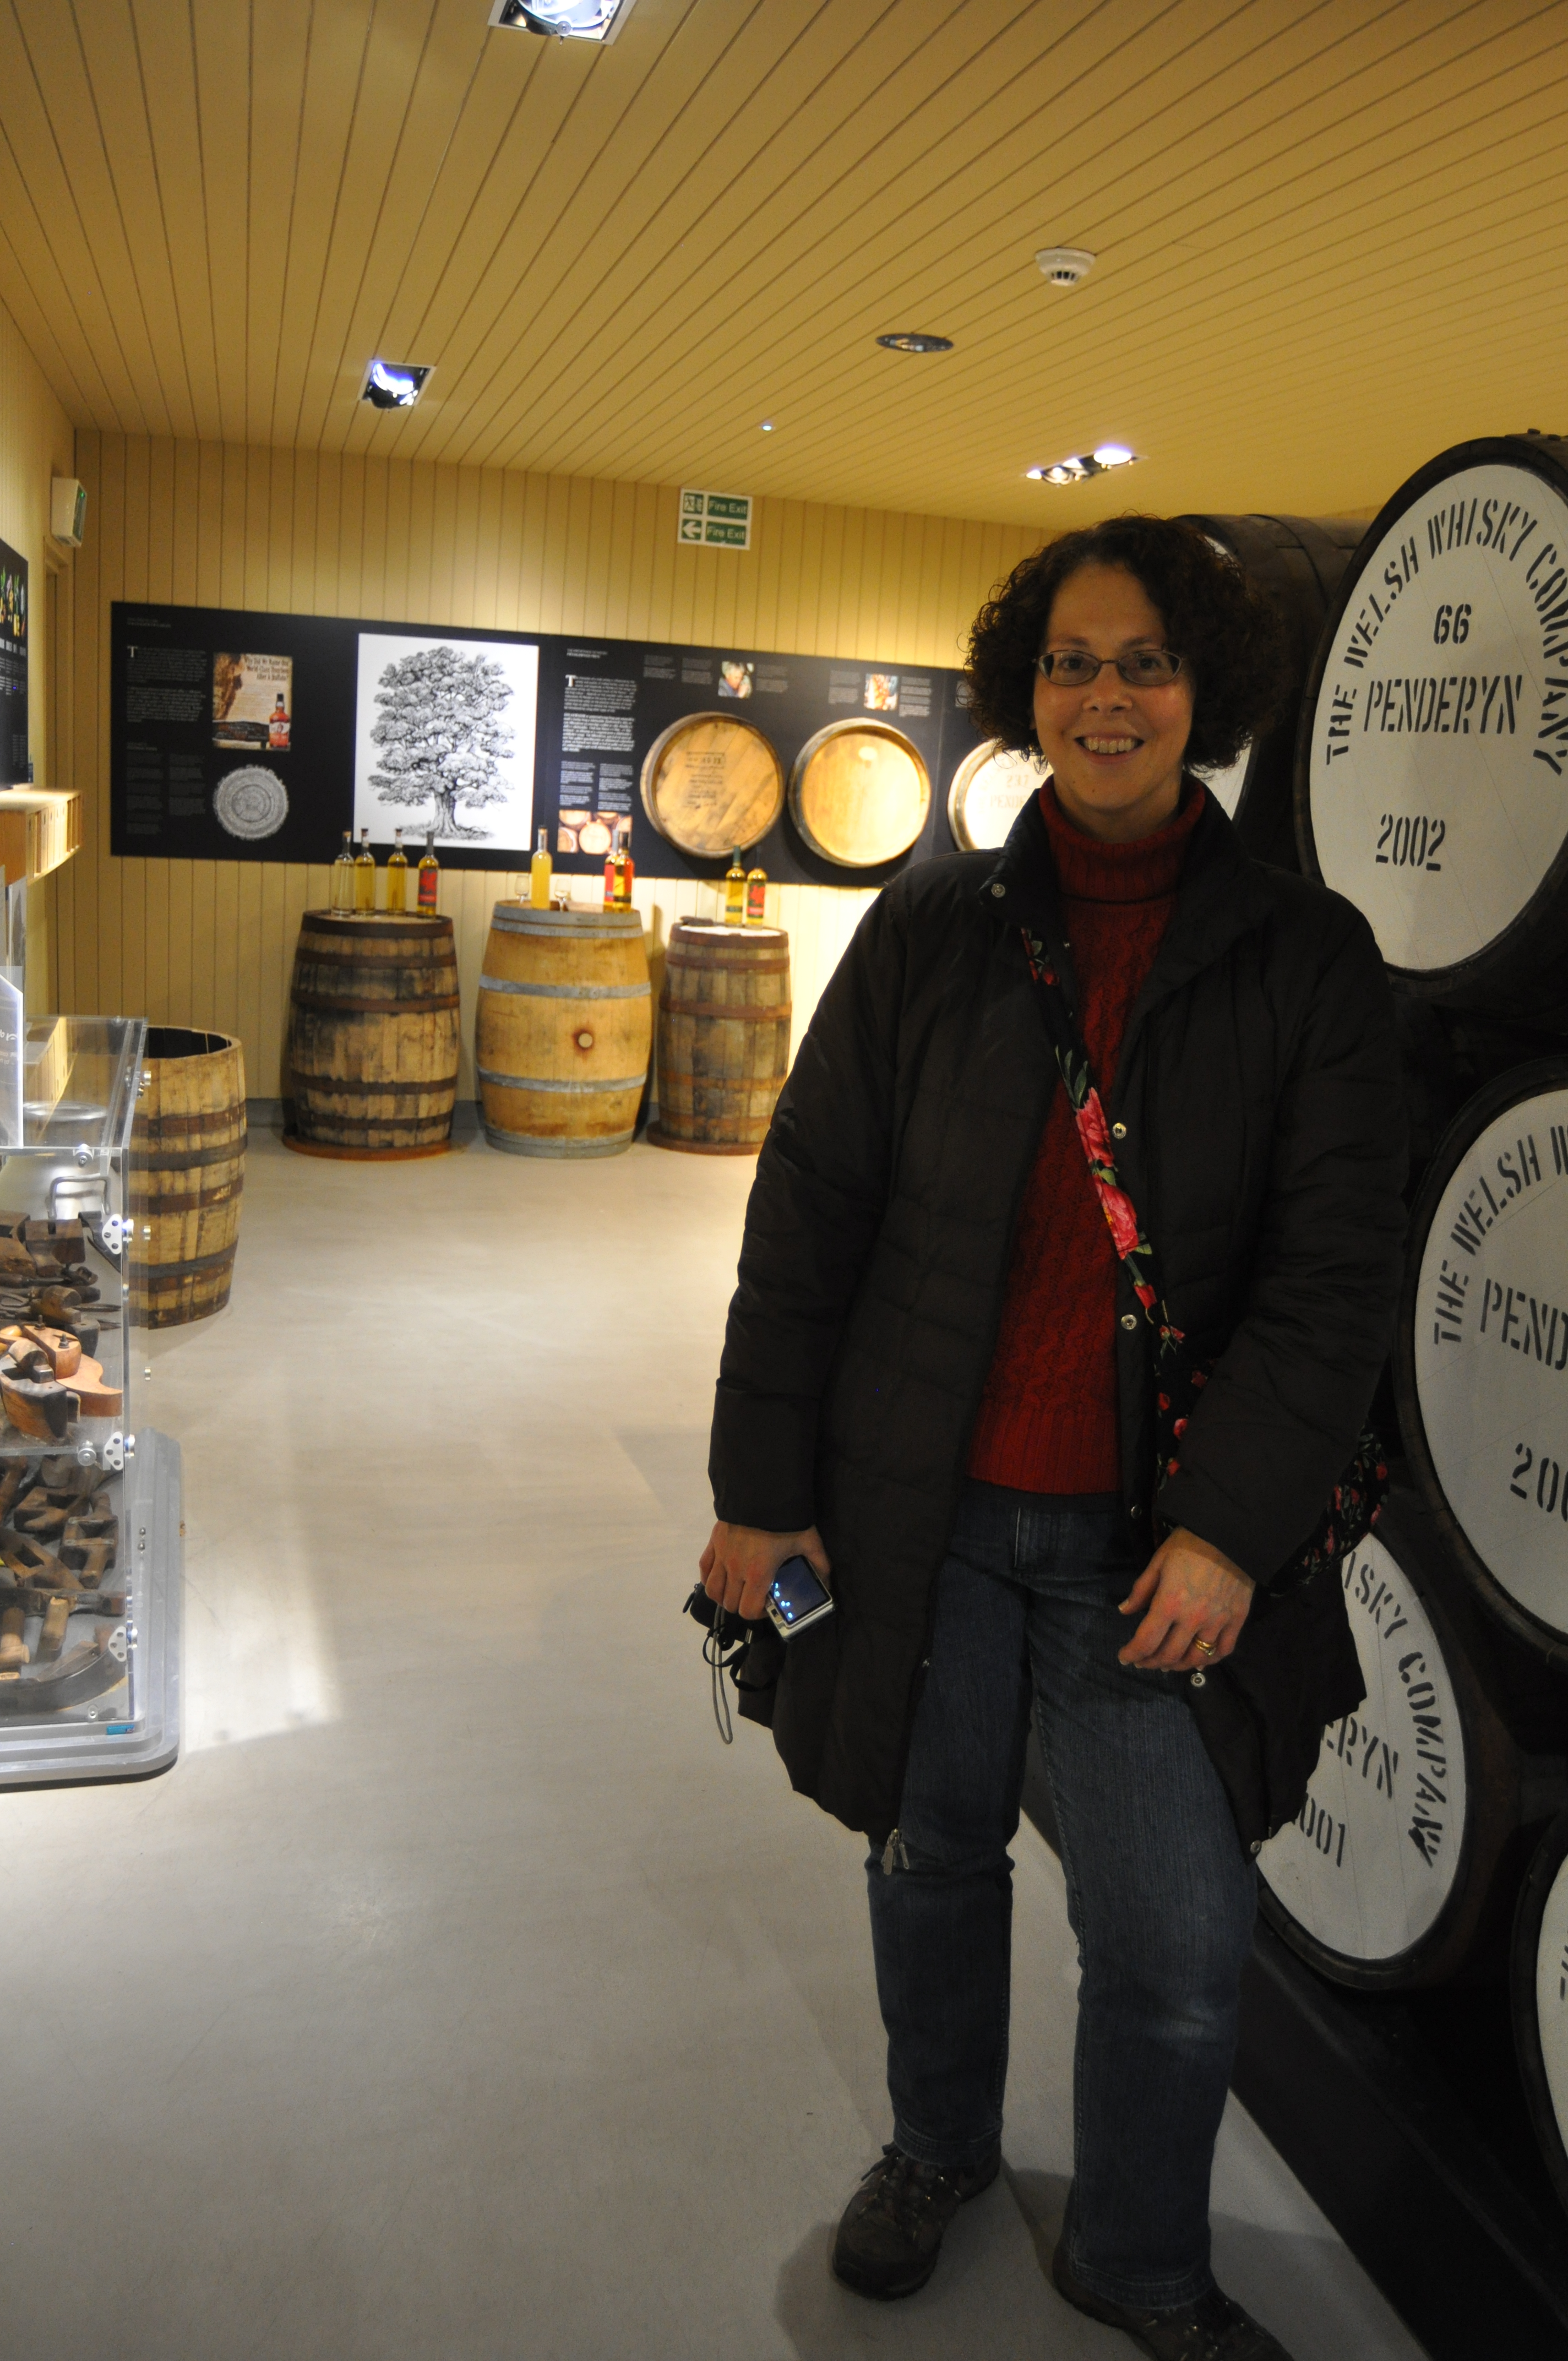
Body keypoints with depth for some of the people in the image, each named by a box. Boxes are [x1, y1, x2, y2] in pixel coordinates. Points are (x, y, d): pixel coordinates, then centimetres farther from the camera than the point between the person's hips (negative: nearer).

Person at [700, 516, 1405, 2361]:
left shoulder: (1304, 957, -3)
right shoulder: (934, 926, -1)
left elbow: (1338, 1268, -5)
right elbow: (808, 1213, 0)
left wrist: (1229, 1525, -13)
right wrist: (762, 1487, -2)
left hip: (1151, 1540, 0)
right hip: (923, 1508, 1)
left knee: (1179, 1944, 6)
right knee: (933, 1853, 19)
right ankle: (940, 2147, 50)